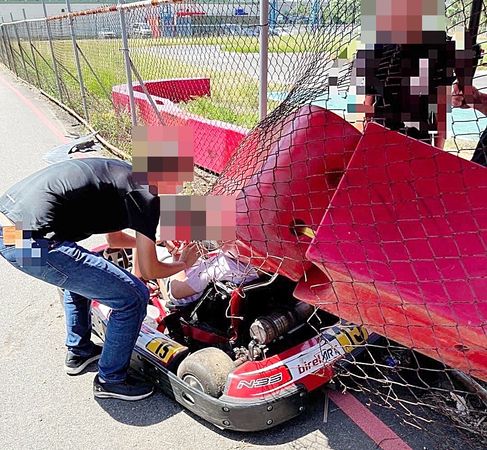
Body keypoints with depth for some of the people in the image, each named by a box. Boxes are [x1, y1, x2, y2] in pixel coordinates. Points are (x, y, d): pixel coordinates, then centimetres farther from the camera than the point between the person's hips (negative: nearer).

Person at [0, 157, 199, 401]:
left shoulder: (119, 174, 22)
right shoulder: (146, 196, -4)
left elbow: (114, 237, 39)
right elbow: (149, 271, 4)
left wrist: (149, 241, 53)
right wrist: (183, 263, 23)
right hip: (32, 244, -10)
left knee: (79, 270, 36)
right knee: (133, 297, 0)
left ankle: (78, 351, 46)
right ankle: (110, 380, 21)